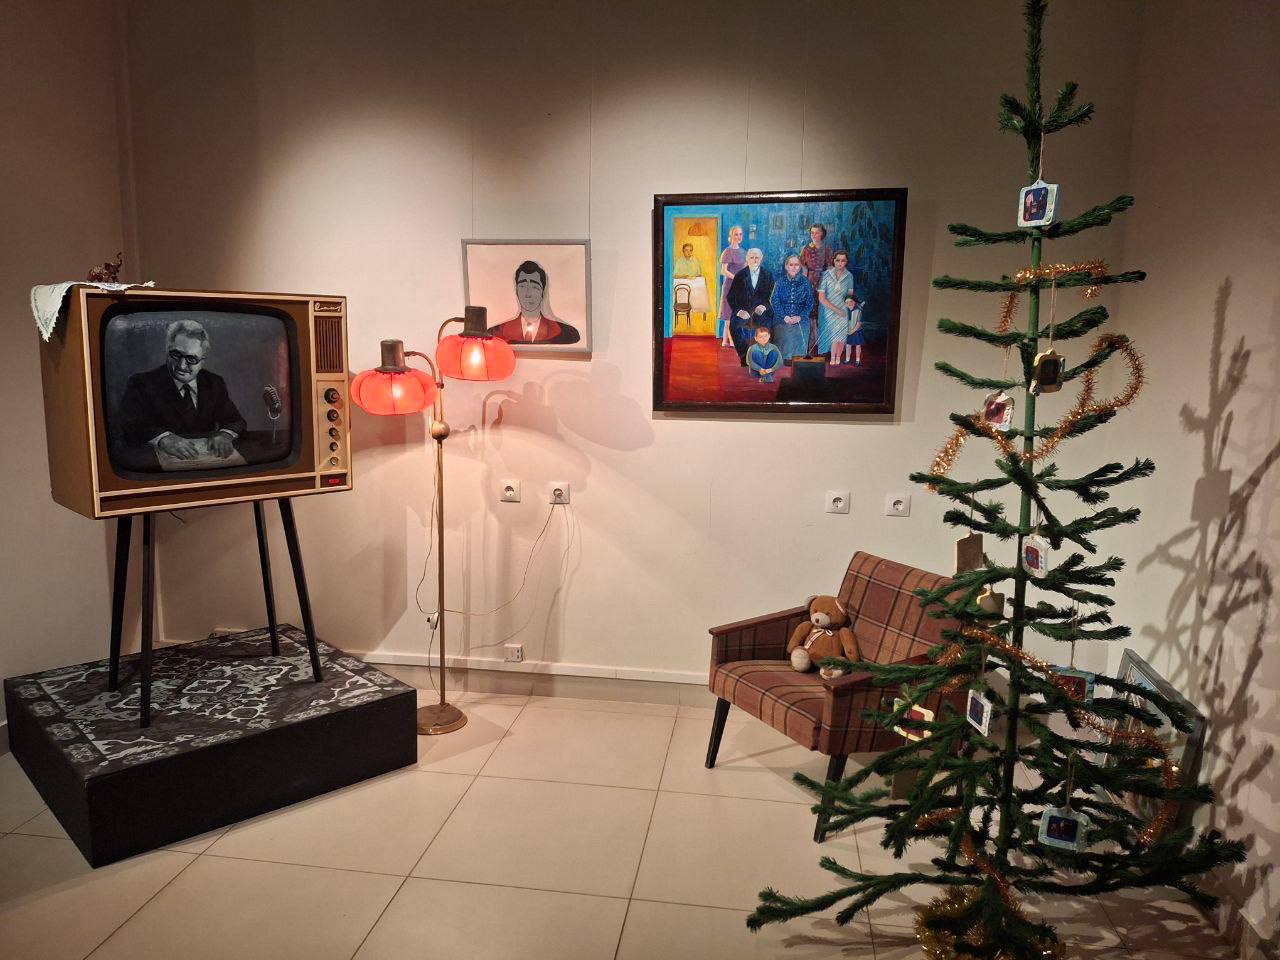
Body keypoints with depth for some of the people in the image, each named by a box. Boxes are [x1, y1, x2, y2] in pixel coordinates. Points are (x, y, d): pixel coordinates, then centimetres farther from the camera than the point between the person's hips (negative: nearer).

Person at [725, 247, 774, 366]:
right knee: (734, 326, -30)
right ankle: (744, 357, -18)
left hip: (762, 311, 0)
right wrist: (738, 311, -12)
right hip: (743, 312, 0)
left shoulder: (768, 274, 12)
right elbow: (731, 297, 5)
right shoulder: (740, 275, 10)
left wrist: (764, 306, -12)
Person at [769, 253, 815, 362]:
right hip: (782, 321, 0)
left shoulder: (805, 282, 3)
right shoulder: (781, 282, 3)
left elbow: (810, 303, 3)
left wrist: (800, 317, -12)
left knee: (799, 348, -4)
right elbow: (774, 301, 0)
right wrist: (784, 317, -12)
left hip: (800, 322, 0)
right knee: (784, 348, -3)